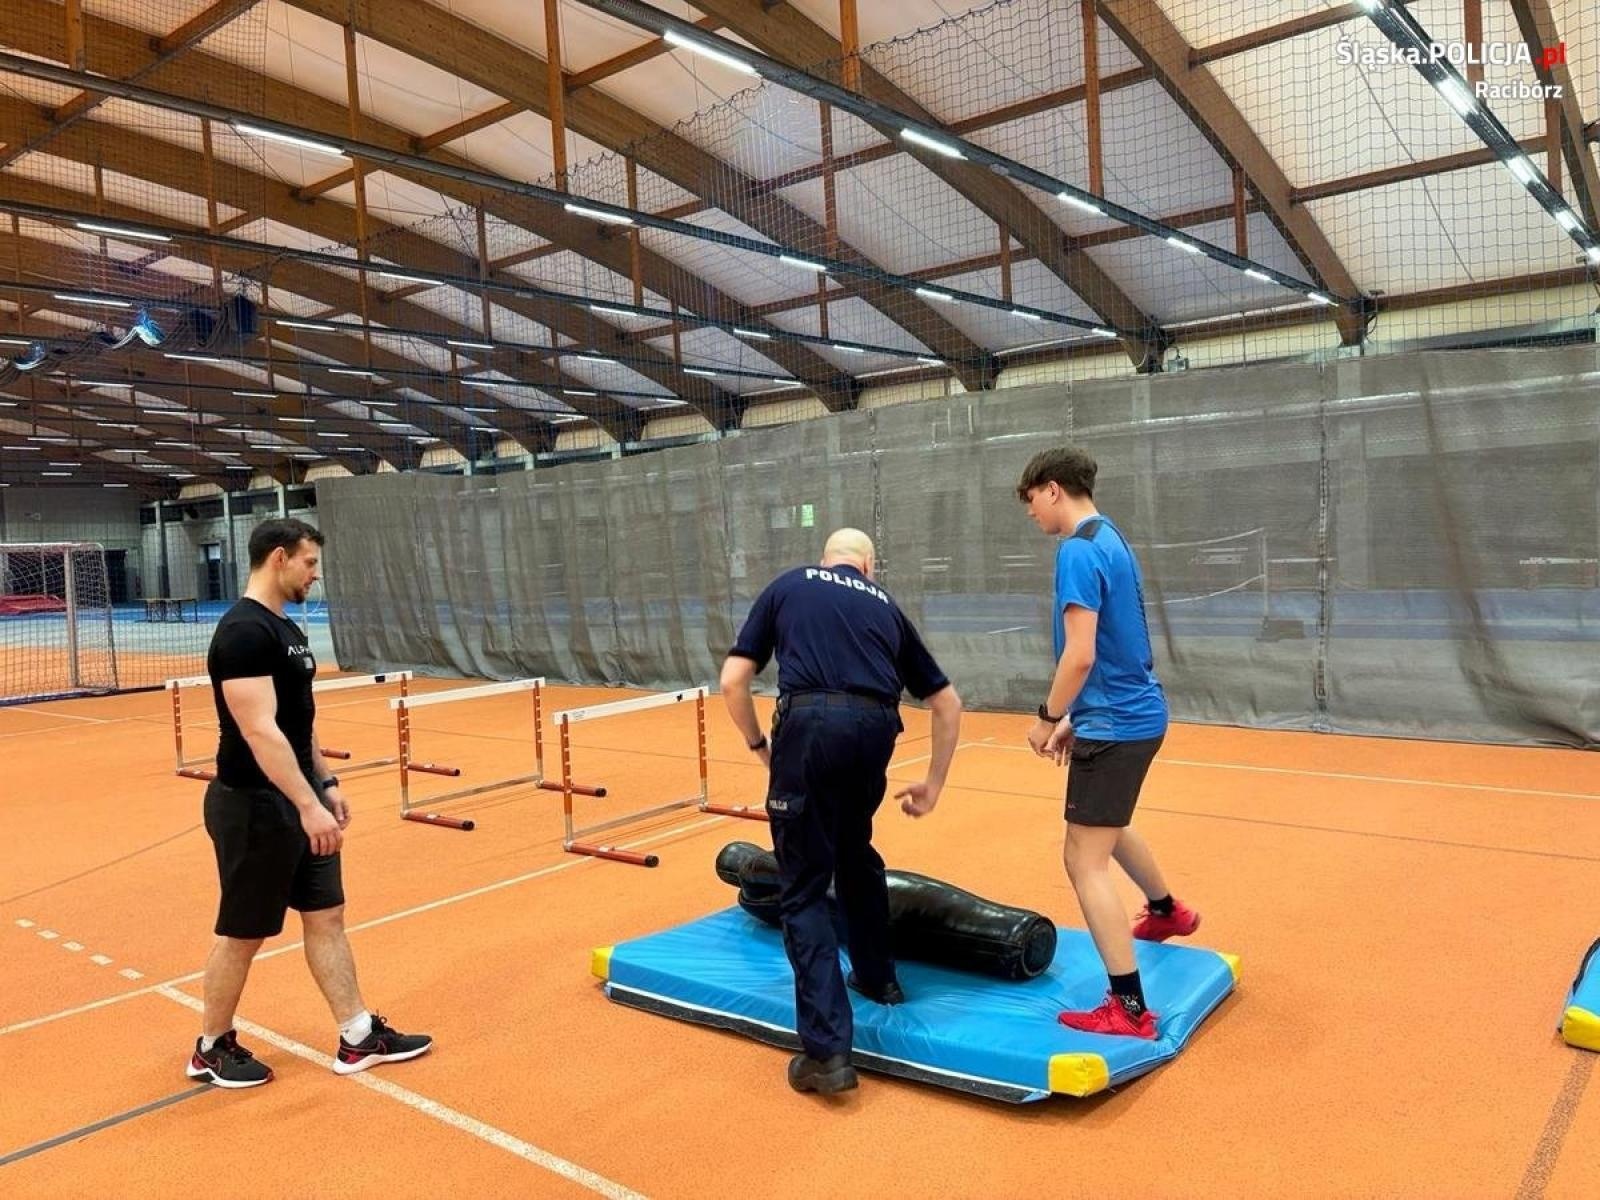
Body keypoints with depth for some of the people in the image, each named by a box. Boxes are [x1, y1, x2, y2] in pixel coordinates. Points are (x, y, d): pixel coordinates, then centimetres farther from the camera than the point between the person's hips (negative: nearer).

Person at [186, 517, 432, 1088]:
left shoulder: (287, 629, 11)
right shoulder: (243, 632, -21)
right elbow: (260, 730, -27)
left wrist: (325, 783, 17)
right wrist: (308, 804, -29)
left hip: (299, 800, 10)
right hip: (255, 806, -10)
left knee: (326, 916, 12)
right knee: (243, 934, 6)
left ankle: (359, 1037, 21)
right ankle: (213, 1048, 26)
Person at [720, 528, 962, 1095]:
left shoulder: (785, 587, 21)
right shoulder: (885, 606, 28)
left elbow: (733, 682, 12)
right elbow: (947, 703, 29)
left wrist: (760, 746, 26)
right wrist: (934, 784, 35)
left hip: (810, 721, -3)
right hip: (875, 728, 3)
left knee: (803, 889, 5)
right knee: (855, 850, 30)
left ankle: (827, 1049, 0)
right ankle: (878, 978, 42)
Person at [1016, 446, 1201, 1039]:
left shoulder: (1078, 551, -18)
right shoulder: (1112, 540, 11)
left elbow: (1080, 654, -24)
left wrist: (1049, 717, -10)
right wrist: (1075, 717, 16)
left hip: (1112, 726, -10)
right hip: (1138, 713, 10)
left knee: (1085, 860, -5)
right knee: (1107, 826, 31)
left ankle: (1129, 1010, 0)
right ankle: (1167, 911, 54)